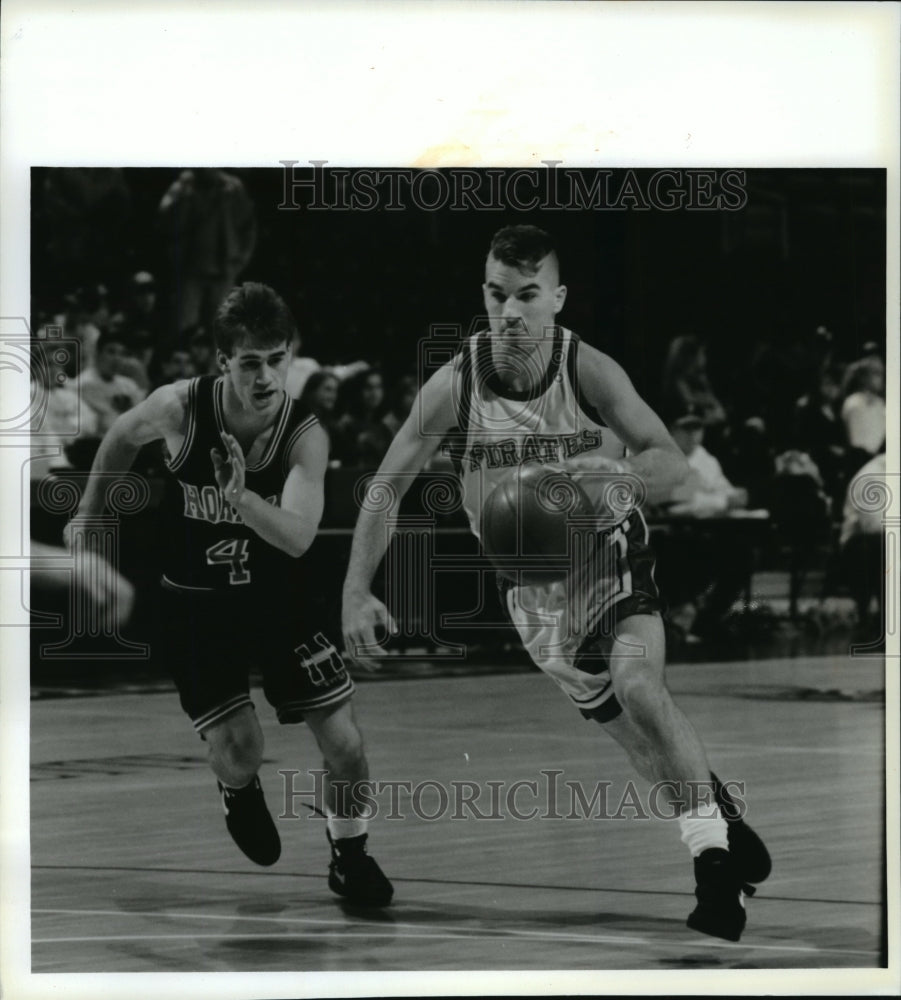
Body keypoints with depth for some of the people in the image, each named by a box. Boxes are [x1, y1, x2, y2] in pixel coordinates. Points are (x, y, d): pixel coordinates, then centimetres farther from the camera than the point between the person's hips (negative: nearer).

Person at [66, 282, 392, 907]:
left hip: (279, 596, 0)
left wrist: (243, 498, -50)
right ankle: (240, 790, 30)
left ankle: (350, 858, 21)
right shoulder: (181, 408, -19)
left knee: (345, 743, -6)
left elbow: (297, 537, -34)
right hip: (196, 604, 0)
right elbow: (123, 437, 5)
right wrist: (88, 515, 13)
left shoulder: (304, 435, -21)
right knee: (239, 755, -10)